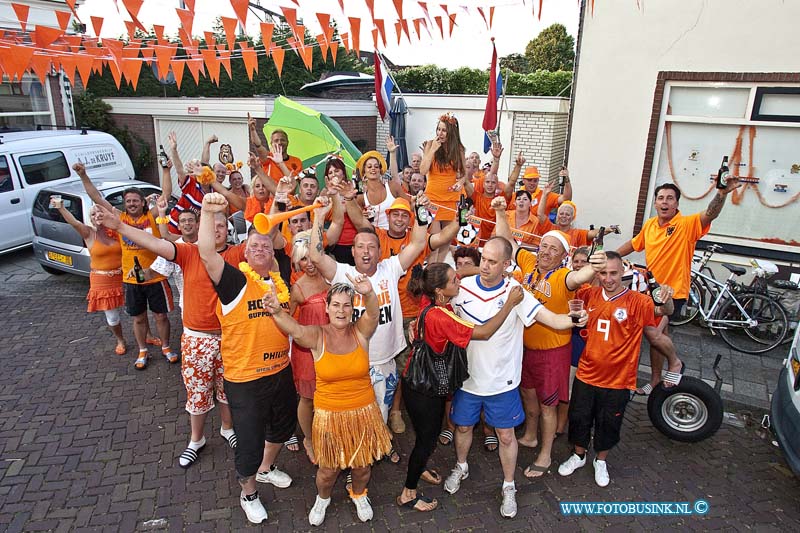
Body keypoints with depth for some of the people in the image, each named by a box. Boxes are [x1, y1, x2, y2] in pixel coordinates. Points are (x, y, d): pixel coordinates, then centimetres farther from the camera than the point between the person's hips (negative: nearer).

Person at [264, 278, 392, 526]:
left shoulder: (361, 332, -9)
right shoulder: (317, 336, -11)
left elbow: (373, 314, -30)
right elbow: (295, 330, -32)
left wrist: (369, 294, -54)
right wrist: (277, 311, -54)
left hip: (363, 413, 1)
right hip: (329, 415, -1)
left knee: (362, 465, 18)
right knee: (328, 469, 12)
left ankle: (359, 494, 52)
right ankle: (322, 499, 47)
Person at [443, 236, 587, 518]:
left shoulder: (515, 292, -16)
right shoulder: (463, 287, -11)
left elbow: (552, 319, -23)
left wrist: (573, 319, -43)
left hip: (502, 381, -2)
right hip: (467, 376, 2)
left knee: (506, 435, 11)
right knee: (463, 426, 21)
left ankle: (509, 487, 35)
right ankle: (461, 467, 50)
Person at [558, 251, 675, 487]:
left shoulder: (636, 301, -15)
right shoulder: (590, 294, -5)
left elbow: (663, 310, -27)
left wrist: (667, 301, -50)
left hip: (617, 379, -2)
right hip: (587, 373, 3)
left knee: (609, 423, 16)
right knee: (579, 417, 17)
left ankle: (600, 461, 42)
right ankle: (578, 455, 43)